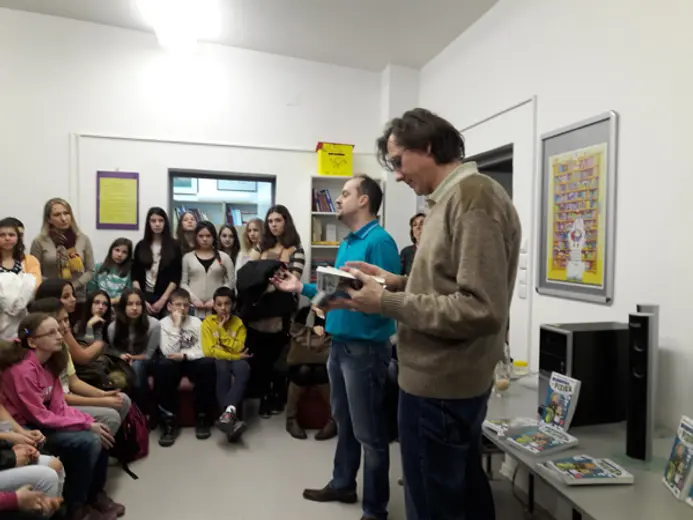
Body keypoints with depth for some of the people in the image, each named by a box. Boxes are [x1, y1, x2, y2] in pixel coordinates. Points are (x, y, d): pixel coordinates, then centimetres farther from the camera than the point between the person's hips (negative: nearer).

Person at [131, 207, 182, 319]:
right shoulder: (141, 246, 7)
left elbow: (176, 277, -3)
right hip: (144, 296, 1)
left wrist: (163, 299, -10)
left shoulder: (173, 246, 2)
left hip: (165, 298, -1)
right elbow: (135, 276, 4)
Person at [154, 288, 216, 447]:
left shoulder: (196, 322, 0)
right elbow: (168, 353, -18)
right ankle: (169, 421, -26)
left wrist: (184, 355, -24)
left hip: (192, 362, 1)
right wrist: (176, 326, -20)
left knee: (208, 363, -31)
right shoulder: (163, 324, -5)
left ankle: (202, 417, -18)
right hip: (172, 364, -1)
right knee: (163, 365, -35)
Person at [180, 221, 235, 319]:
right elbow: (183, 283, 7)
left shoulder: (224, 257, 7)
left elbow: (231, 282, 3)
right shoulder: (188, 257, 9)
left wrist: (216, 300, -6)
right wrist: (194, 299, -7)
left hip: (216, 308, 0)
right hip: (193, 307, 0)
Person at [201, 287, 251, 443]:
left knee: (243, 367, -34)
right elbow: (209, 351, -11)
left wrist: (222, 330, -15)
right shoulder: (208, 322, -1)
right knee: (223, 367, -37)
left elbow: (239, 348, -10)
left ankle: (229, 412, -49)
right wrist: (234, 356, -17)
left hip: (236, 360, 1)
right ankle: (233, 417, -41)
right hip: (217, 362, -1)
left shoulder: (239, 323, 4)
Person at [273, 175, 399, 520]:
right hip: (340, 343, 10)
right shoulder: (346, 243, 14)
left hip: (365, 347, -9)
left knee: (368, 431, 3)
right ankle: (342, 484, 40)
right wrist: (302, 288, 19)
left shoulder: (379, 241, -16)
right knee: (343, 421, 22)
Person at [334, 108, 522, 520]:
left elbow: (481, 309, -26)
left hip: (439, 386, -10)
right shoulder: (452, 199, 12)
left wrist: (387, 304, -20)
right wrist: (398, 282, 5)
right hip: (451, 380, 10)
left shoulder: (473, 197, -19)